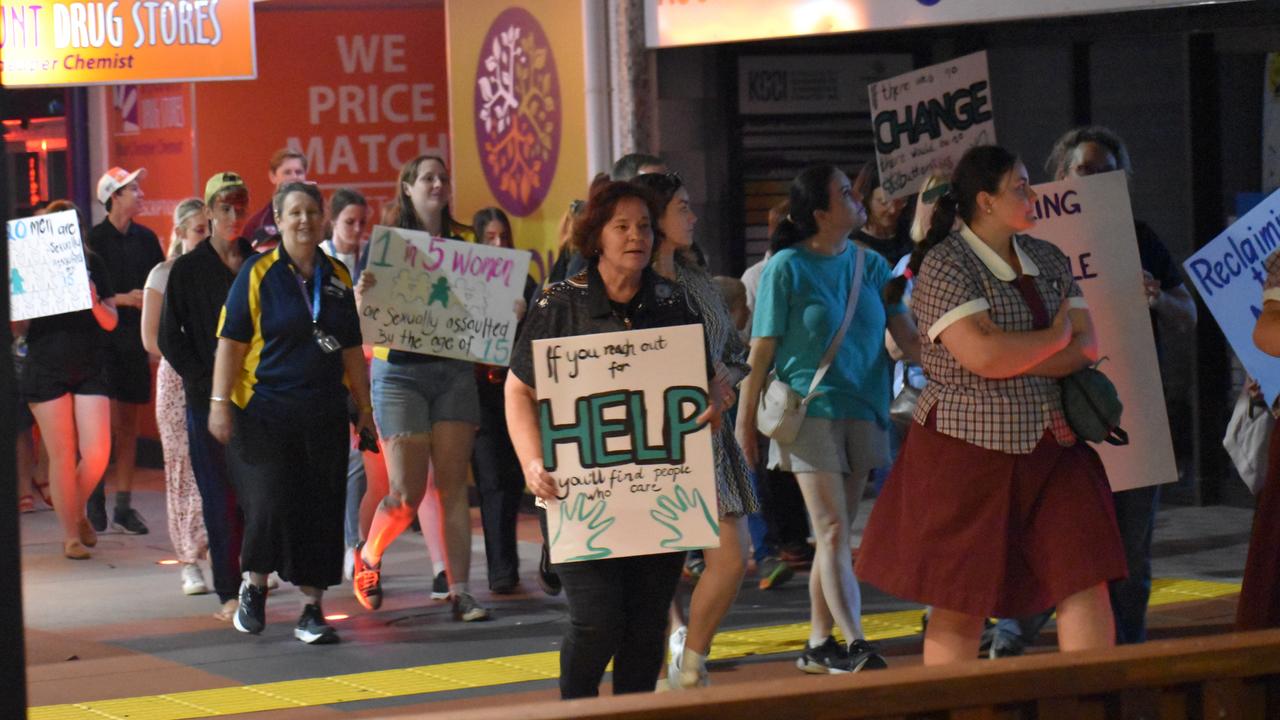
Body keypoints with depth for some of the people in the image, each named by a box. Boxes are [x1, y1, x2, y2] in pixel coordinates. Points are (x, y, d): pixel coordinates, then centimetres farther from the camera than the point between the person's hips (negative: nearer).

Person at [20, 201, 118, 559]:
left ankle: (78, 511, 24)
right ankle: (71, 535, 12)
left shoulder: (93, 263, 4)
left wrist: (94, 301, -14)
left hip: (90, 370, 2)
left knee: (97, 453, -5)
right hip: (46, 370, -2)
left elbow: (110, 322, 5)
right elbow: (16, 328, 3)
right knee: (62, 455, 1)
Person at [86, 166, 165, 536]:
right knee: (110, 420, -10)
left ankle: (124, 506, 10)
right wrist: (123, 299, -16)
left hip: (138, 338, 5)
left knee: (130, 423, 6)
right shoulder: (95, 240, -5)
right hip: (106, 337, -5)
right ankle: (95, 495, 7)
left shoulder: (146, 238, 10)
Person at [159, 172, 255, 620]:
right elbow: (169, 337, 2)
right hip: (208, 398, -2)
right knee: (221, 495, -3)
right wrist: (208, 381, -7)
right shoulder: (187, 270, 3)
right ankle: (229, 593, 0)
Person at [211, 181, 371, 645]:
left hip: (324, 412, 4)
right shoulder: (258, 273, -2)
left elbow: (351, 350, 18)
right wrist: (220, 402, -11)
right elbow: (230, 342, -5)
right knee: (270, 503, -12)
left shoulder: (337, 277, 12)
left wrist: (364, 409, 16)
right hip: (265, 410, -4)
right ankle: (254, 585, 14)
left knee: (321, 510, 2)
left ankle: (311, 609, 9)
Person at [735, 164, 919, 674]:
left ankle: (820, 644, 16)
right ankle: (856, 646, -18)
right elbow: (761, 350, -4)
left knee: (834, 534, 8)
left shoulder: (871, 265, 9)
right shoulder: (787, 268, -5)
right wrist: (745, 419, -4)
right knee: (833, 532, -12)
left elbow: (907, 338, 6)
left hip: (862, 410, 5)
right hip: (810, 408, -5)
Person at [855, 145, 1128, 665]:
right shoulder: (945, 265, -9)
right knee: (961, 603, 0)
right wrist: (1055, 337, -7)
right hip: (969, 448, -6)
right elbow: (981, 353, -22)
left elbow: (1087, 346, 3)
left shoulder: (1048, 260, 12)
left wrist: (1013, 360, -14)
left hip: (1053, 446, 6)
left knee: (1085, 582, 0)